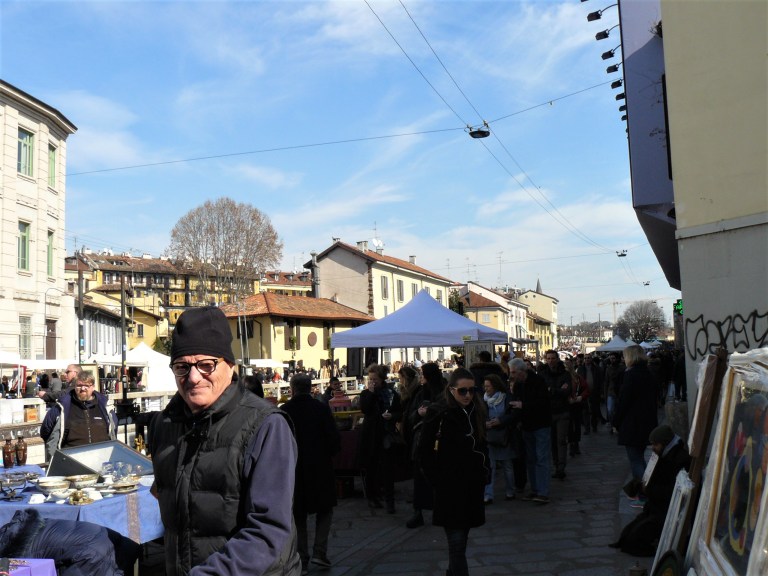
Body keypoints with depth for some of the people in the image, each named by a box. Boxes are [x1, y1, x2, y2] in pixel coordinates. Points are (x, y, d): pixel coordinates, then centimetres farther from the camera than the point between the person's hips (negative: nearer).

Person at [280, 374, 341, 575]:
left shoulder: (283, 411, -7)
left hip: (293, 469, 1)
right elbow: (335, 439, -10)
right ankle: (320, 551, 6)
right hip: (320, 468, -1)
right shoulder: (321, 408, -8)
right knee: (325, 509, 17)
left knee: (298, 515, 12)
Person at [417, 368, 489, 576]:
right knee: (457, 543, -7)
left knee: (460, 540, 15)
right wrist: (437, 480, -9)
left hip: (472, 488, 5)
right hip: (449, 489, -5)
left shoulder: (477, 412, 6)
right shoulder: (438, 413, -10)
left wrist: (483, 476, 7)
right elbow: (425, 452, -8)